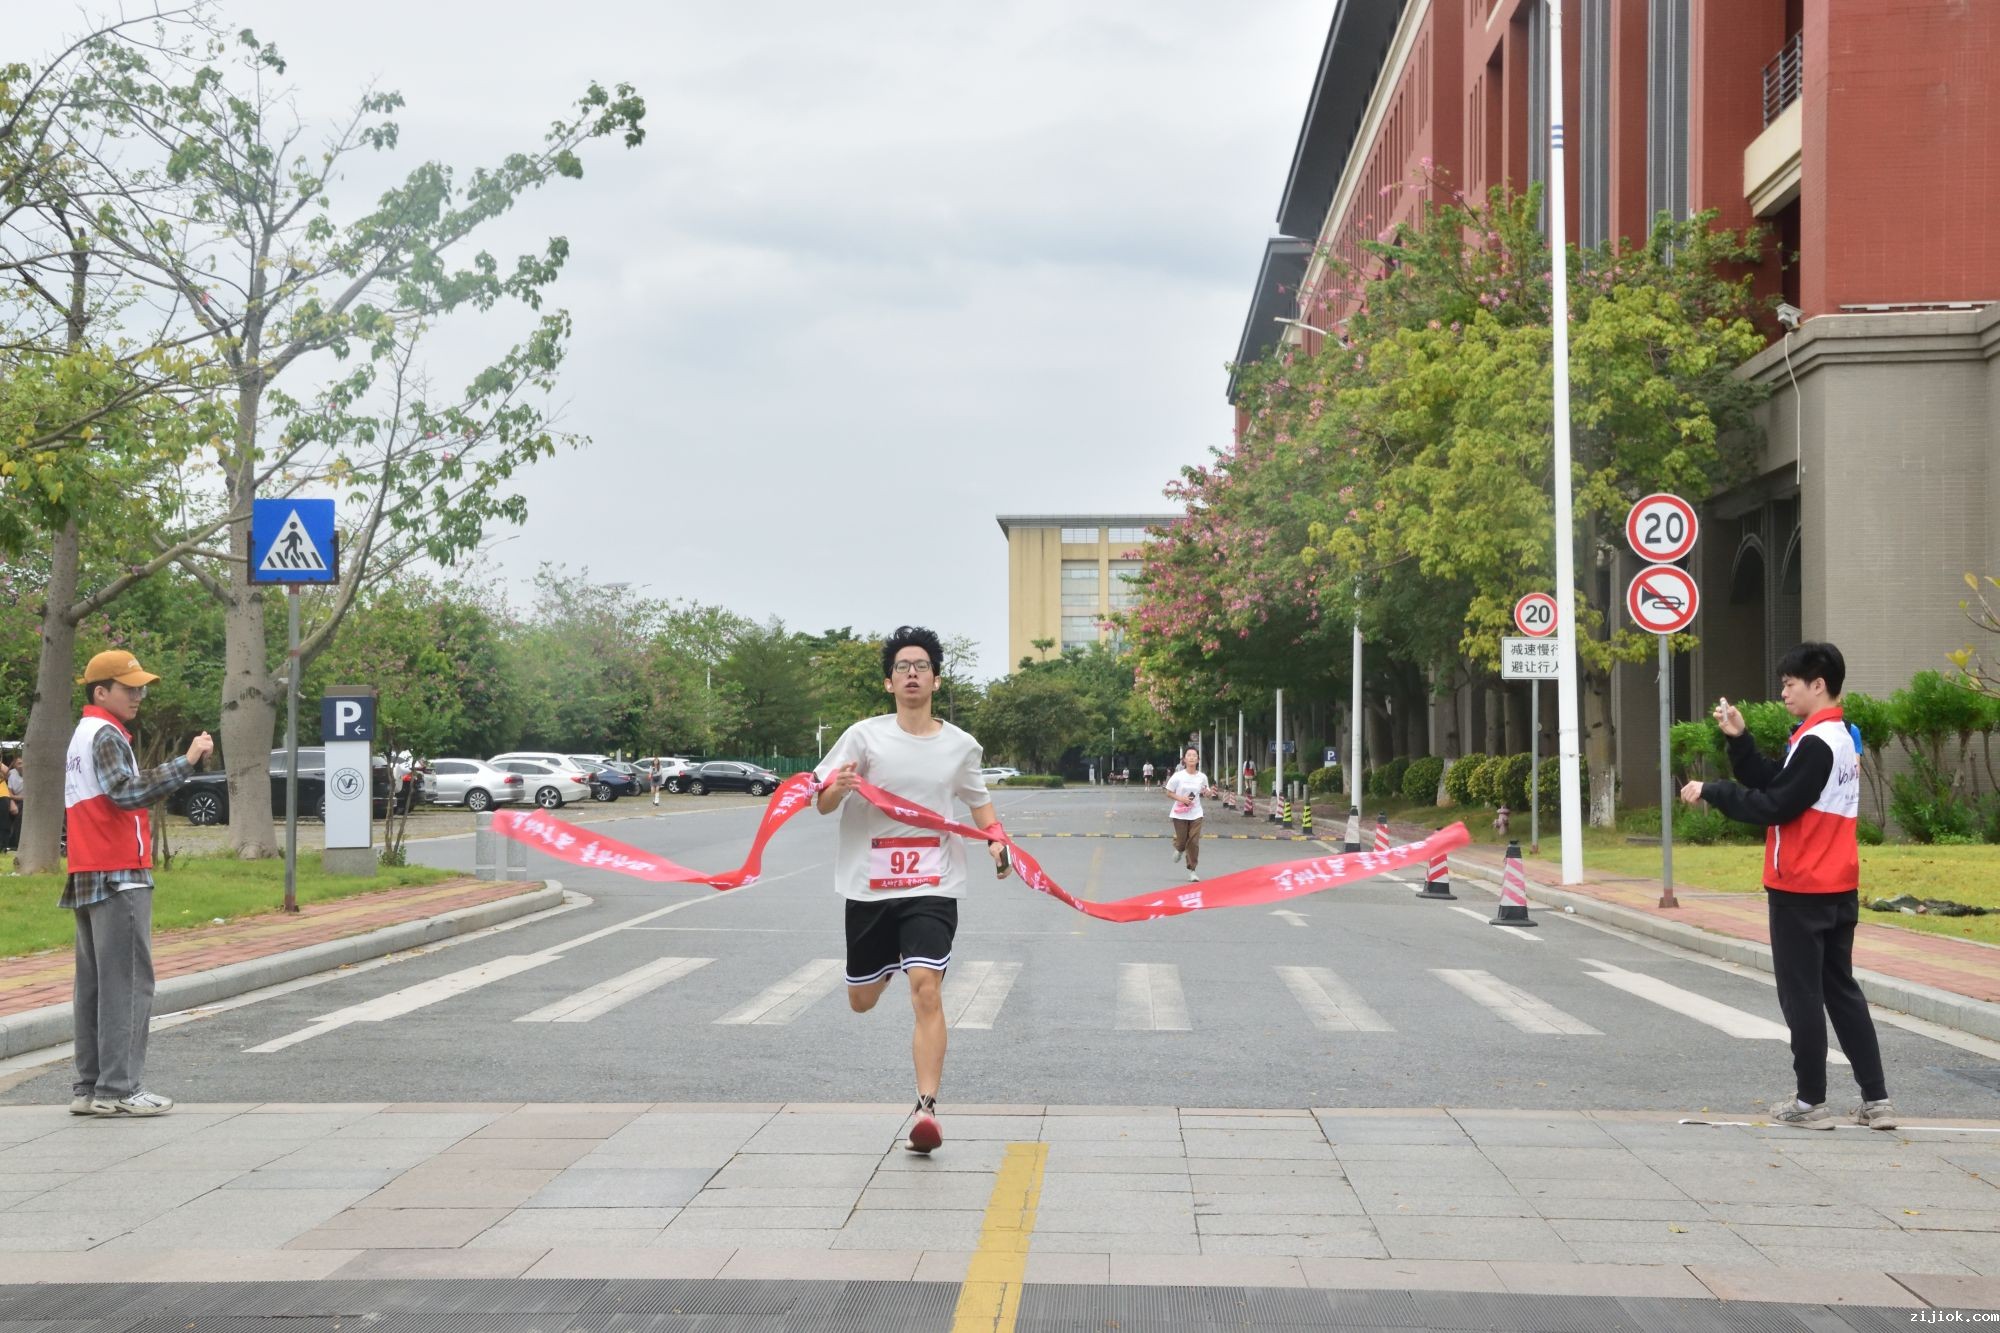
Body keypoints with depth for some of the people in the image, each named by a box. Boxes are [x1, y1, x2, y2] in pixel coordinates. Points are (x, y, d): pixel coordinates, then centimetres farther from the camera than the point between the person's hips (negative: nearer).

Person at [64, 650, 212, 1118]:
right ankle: (119, 1088, -10)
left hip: (88, 878, 10)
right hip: (119, 875, -10)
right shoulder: (106, 735, -10)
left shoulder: (83, 734, 21)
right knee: (128, 983, -9)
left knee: (95, 984, 10)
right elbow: (126, 792, -24)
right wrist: (186, 762, -28)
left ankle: (89, 1088, 12)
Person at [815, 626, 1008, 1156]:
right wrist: (837, 787, -25)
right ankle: (883, 965, 52)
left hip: (933, 888, -1)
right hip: (869, 887, 1)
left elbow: (978, 799, 21)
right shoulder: (865, 736, -3)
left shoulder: (960, 746, 3)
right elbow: (821, 803, -2)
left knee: (926, 987, -19)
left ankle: (927, 1107, -19)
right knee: (862, 1000, 13)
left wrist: (995, 839, 1)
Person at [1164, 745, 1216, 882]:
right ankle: (1179, 849, 44)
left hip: (1196, 814, 1)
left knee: (1194, 842, -5)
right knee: (1182, 840, 5)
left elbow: (1205, 793, 10)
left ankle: (1192, 870, 5)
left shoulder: (1202, 777, -2)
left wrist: (1210, 792, -14)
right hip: (1180, 814, -1)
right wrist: (1181, 798, -17)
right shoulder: (1178, 776, -9)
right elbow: (1169, 792, -1)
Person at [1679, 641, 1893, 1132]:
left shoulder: (1816, 743, -17)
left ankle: (1810, 1101, 5)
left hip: (1801, 892, -9)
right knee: (1842, 990, 13)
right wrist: (1738, 739, 3)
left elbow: (1775, 806, -19)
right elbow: (1771, 782, 11)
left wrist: (1711, 792, -12)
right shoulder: (1841, 737, 13)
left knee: (1802, 996, 0)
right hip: (1838, 889, 9)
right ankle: (1876, 1099, 11)